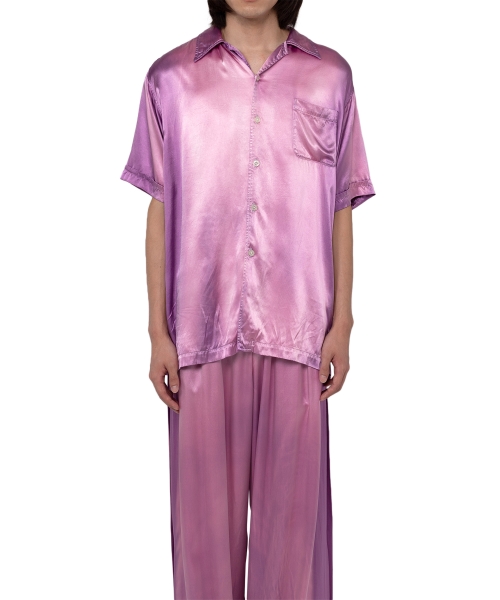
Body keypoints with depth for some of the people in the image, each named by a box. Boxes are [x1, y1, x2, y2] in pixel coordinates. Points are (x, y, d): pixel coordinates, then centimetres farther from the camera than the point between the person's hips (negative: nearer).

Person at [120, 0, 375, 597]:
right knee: (205, 497, 11)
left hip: (298, 324, 1)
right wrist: (158, 331, 1)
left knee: (292, 498, 10)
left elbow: (341, 209, 6)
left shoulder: (330, 75, 4)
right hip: (202, 324, 0)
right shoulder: (171, 77, 3)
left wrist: (342, 324, 2)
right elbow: (160, 209, 3)